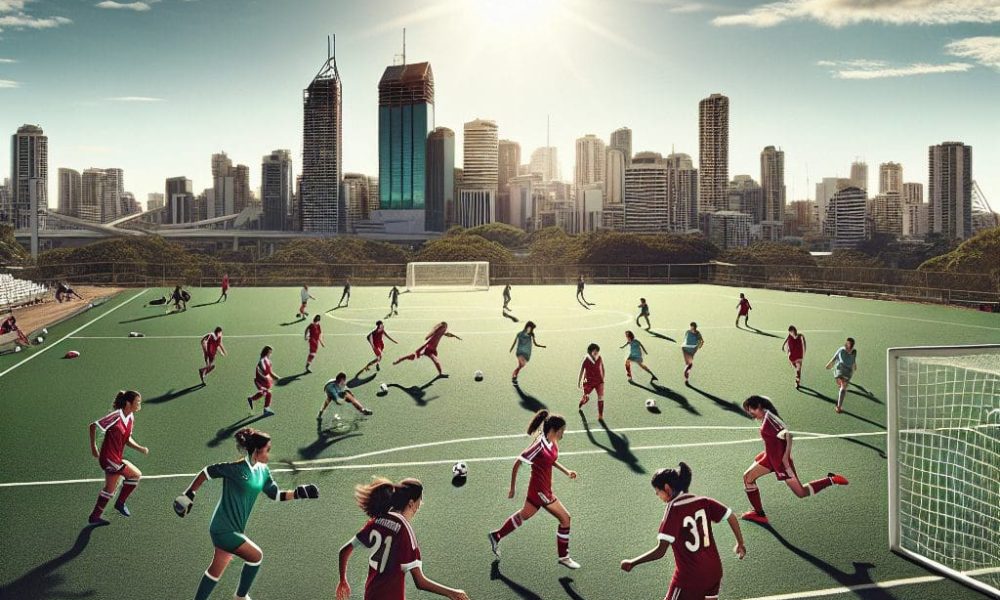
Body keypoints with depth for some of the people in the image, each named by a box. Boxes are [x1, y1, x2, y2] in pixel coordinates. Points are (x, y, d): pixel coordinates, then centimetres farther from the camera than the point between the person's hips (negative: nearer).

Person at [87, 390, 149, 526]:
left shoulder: (130, 418, 5)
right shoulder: (116, 416, -21)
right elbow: (93, 426, -16)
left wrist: (140, 448, -3)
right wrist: (93, 447, -11)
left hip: (116, 458, 9)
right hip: (109, 458, -9)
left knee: (110, 489, 19)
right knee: (136, 475, -8)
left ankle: (95, 517, 33)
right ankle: (120, 503, 10)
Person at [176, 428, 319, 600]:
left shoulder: (263, 470, 2)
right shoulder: (237, 468, -21)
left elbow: (276, 494, 9)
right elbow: (207, 472, -13)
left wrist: (299, 493, -3)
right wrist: (188, 495, -9)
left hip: (233, 528, 8)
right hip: (224, 528, -8)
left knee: (216, 569, 18)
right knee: (256, 555, -5)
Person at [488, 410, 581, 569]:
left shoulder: (552, 443, 0)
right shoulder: (539, 445, -24)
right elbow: (517, 463, -18)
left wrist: (566, 471, 7)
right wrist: (512, 488, -11)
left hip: (542, 489, 9)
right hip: (540, 490, -9)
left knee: (523, 515, 24)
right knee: (565, 518, -3)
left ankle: (496, 536, 40)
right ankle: (564, 556, 13)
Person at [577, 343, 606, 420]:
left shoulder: (600, 359, -10)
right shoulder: (586, 360, -16)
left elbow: (602, 368, 7)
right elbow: (581, 371, -4)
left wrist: (603, 378, 12)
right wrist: (579, 381, 2)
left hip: (599, 381, 1)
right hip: (589, 381, -1)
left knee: (601, 398, -11)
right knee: (586, 398, 13)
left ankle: (600, 416, -1)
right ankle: (580, 406, 49)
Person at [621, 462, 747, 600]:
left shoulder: (673, 509, -17)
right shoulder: (703, 501, -1)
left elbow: (660, 551, -21)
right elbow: (731, 517, 2)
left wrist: (632, 563, -12)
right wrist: (740, 544, 17)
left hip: (689, 577, -6)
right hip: (714, 571, 6)